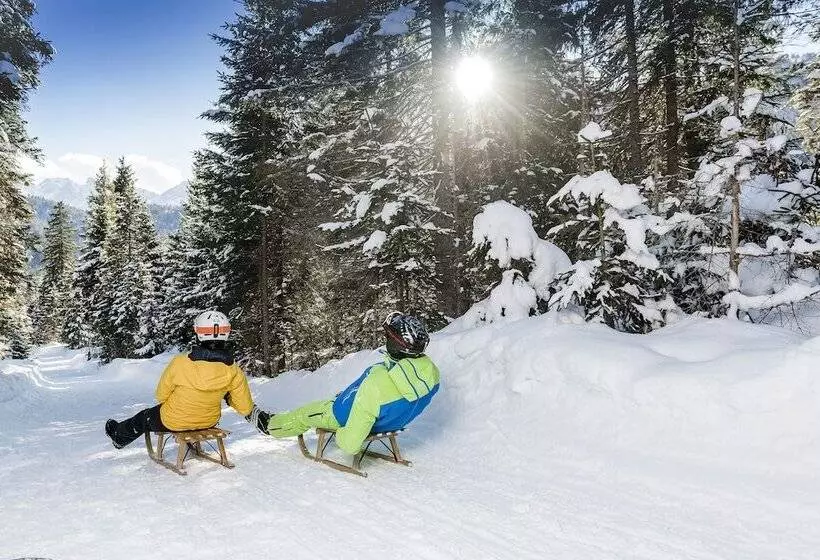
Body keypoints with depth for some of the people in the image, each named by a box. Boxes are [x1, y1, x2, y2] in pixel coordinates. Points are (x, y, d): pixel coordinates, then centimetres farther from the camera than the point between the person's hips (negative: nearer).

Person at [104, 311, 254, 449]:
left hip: (173, 422, -2)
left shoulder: (180, 362, -27)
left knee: (145, 417, 29)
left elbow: (161, 396, -11)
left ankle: (119, 436, 57)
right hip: (209, 422, 2)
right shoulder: (233, 372, -23)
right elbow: (245, 408, -14)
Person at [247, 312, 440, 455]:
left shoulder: (377, 384, -45)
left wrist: (341, 438, -13)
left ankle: (270, 425, 48)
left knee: (304, 414, 21)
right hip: (392, 421, 6)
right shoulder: (431, 370, -26)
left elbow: (351, 443, -37)